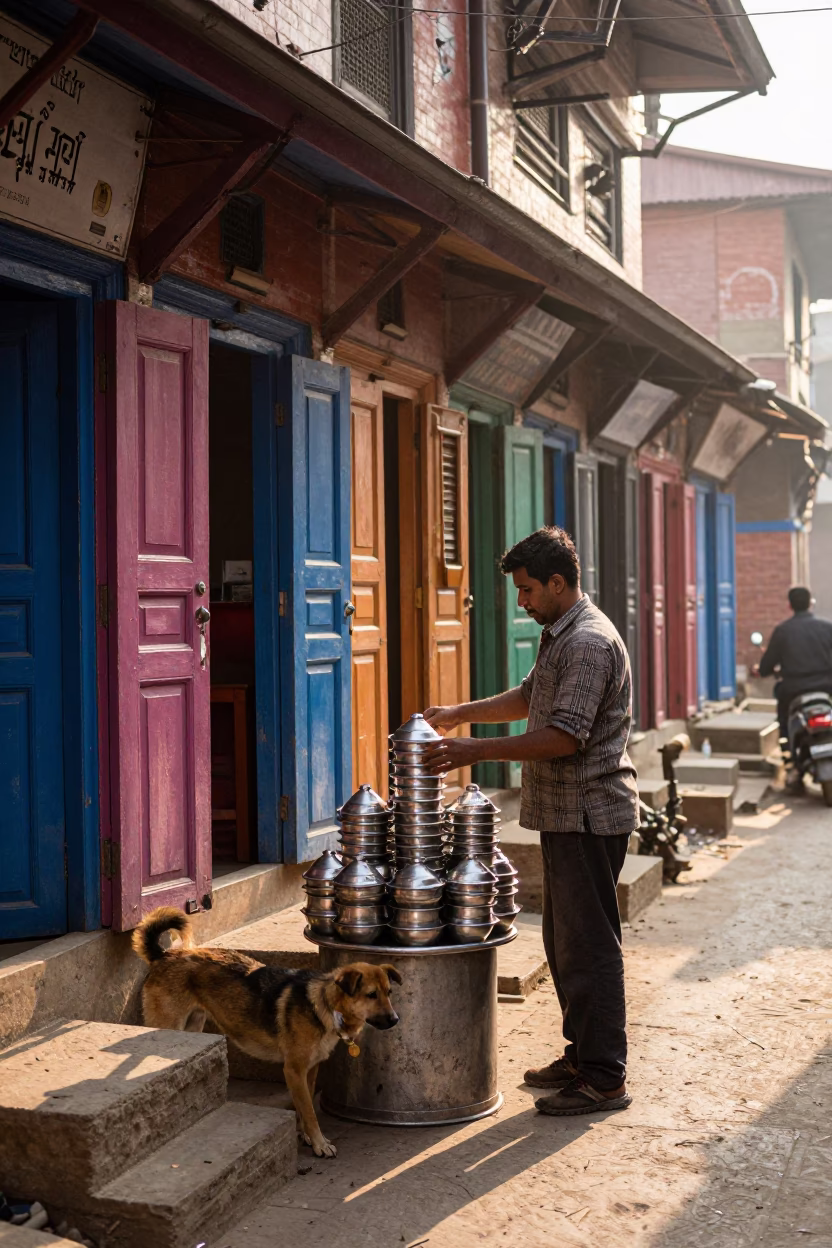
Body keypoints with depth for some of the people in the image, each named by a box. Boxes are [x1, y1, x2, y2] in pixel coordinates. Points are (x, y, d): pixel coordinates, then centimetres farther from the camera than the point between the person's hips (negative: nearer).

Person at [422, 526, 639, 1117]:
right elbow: (531, 697, 30)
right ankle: (582, 1053, 27)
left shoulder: (590, 643, -18)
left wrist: (479, 750, -21)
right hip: (567, 814, 11)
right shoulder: (560, 636, 15)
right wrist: (461, 713, 21)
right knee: (563, 938, 16)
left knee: (588, 943, -5)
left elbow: (563, 737, -25)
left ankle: (604, 1078, 2)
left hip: (589, 814, -11)